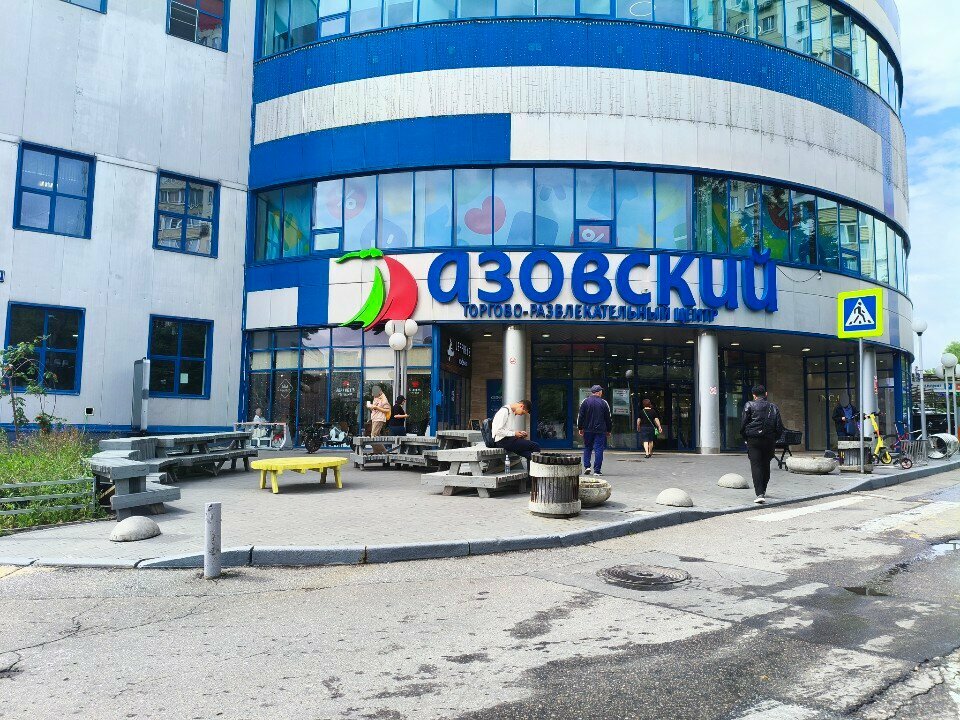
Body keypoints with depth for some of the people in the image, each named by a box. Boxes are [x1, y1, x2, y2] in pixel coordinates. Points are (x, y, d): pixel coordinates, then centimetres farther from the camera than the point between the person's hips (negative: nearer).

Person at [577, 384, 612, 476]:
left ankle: (587, 466, 4)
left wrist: (580, 428, 9)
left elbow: (580, 416, 2)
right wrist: (609, 430, 14)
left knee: (587, 448, 15)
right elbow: (609, 418, 5)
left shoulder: (585, 402, 1)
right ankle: (597, 470, -2)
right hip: (600, 430, -1)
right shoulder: (604, 403, 0)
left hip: (588, 430, 2)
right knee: (599, 449, 1)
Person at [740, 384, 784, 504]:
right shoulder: (774, 407, 10)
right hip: (769, 441, 4)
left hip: (753, 440, -3)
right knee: (766, 466, 18)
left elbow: (743, 424, -4)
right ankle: (763, 490, 31)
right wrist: (774, 439, 19)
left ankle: (760, 494, -19)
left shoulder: (749, 405, 0)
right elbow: (780, 428, 7)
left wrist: (745, 438, 8)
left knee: (756, 466, -7)